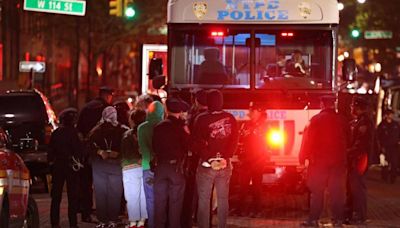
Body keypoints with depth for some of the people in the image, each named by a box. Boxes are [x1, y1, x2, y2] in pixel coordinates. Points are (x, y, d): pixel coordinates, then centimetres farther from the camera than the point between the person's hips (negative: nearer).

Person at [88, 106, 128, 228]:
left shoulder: (122, 131, 2)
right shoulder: (97, 131, 7)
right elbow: (91, 145, 0)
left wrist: (117, 153, -16)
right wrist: (100, 152, -15)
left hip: (115, 164, -2)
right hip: (99, 165, 2)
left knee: (115, 194, -3)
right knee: (100, 193, 1)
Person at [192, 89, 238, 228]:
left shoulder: (202, 119, -10)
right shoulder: (230, 119, -1)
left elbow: (199, 142, -13)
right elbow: (234, 141, -3)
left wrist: (208, 159, -10)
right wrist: (226, 158, -7)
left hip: (207, 164, -3)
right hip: (225, 164, 3)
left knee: (204, 199, 4)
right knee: (223, 199, 11)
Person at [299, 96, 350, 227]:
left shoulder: (317, 119, -9)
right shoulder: (342, 120, 4)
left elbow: (309, 140, -10)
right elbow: (348, 141, 13)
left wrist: (303, 157, -2)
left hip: (319, 161, -3)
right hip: (339, 162, 3)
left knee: (317, 191, 4)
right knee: (337, 191, 7)